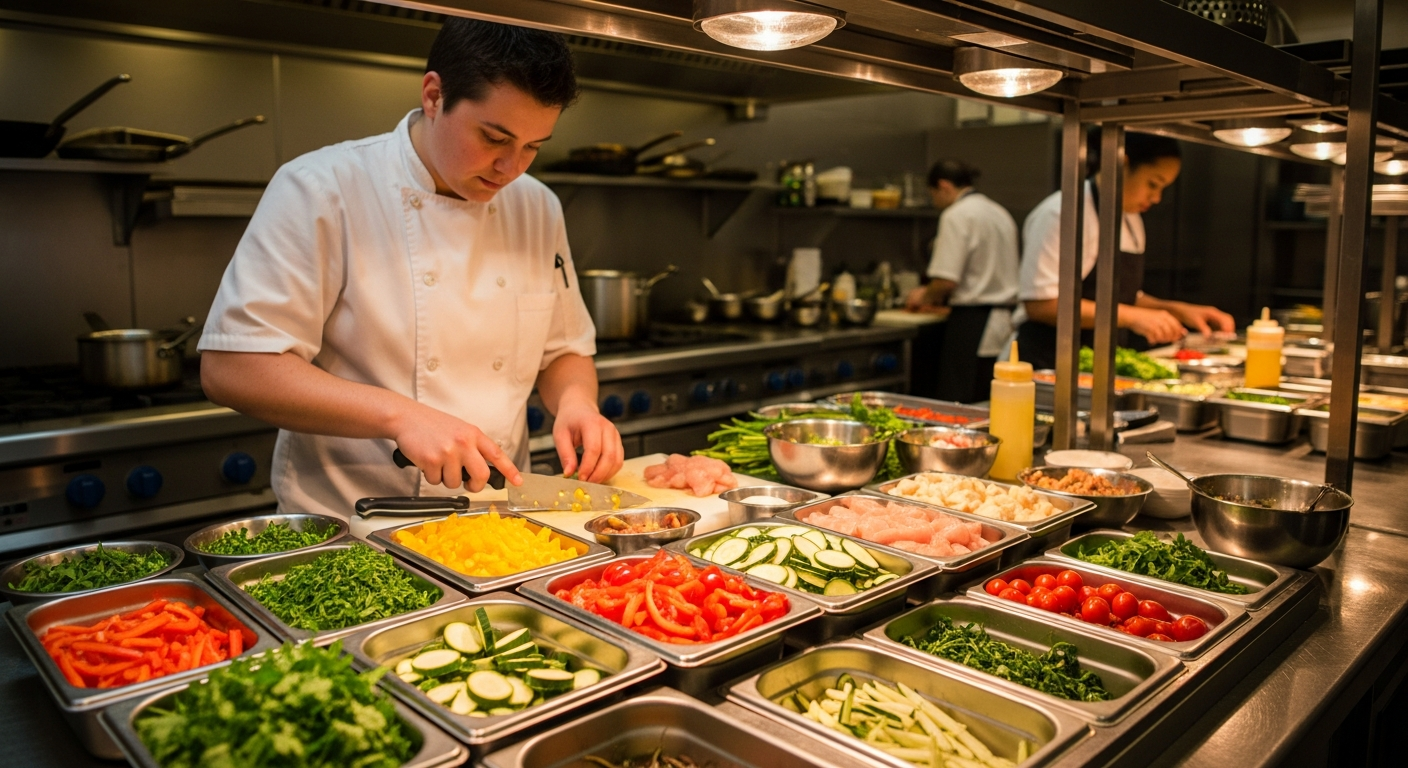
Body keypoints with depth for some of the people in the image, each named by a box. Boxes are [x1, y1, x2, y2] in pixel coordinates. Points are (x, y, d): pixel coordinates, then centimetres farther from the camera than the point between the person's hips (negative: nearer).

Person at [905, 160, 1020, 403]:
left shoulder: (957, 215, -9)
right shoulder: (1000, 213, 17)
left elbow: (946, 281, -17)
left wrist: (925, 297, 5)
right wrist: (935, 297, 26)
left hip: (972, 322, -8)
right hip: (1005, 323, 8)